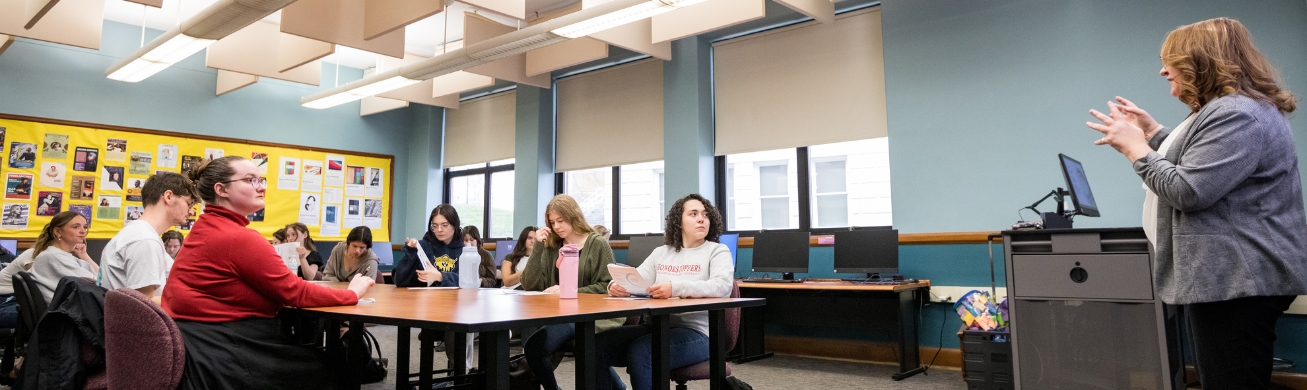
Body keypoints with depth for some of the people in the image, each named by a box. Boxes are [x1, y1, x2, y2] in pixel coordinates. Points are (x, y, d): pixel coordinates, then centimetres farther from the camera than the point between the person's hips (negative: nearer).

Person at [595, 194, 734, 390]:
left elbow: (723, 287, -17)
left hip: (696, 332, -5)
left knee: (640, 351, -31)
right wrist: (617, 286, -14)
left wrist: (675, 288, -31)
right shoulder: (661, 252, 17)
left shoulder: (717, 251, 2)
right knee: (597, 345, -13)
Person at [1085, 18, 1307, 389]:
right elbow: (1198, 165, 29)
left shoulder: (1236, 115, -18)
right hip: (1226, 277, 12)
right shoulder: (1228, 109, 18)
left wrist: (1135, 147, -12)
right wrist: (1152, 131, 24)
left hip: (1237, 281, -12)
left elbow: (1187, 191, -23)